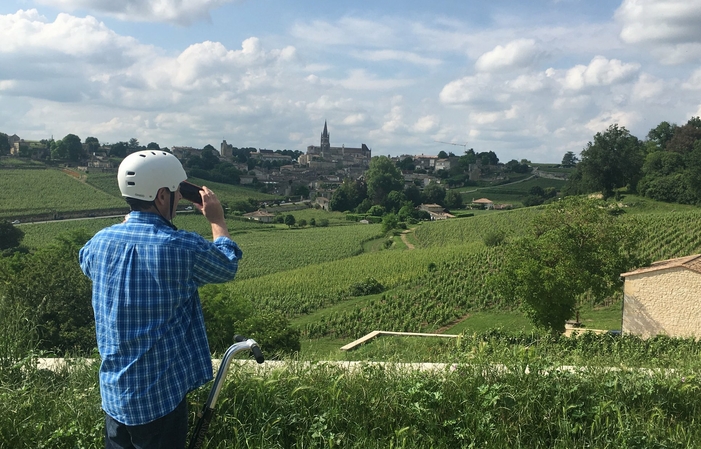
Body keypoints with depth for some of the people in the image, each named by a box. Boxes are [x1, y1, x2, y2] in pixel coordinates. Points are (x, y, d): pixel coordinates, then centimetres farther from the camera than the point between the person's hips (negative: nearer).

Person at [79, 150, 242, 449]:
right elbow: (228, 267, -1)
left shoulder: (100, 241, -5)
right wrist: (217, 220, 13)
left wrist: (129, 221, 23)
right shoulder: (182, 247, -21)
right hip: (161, 395, -5)